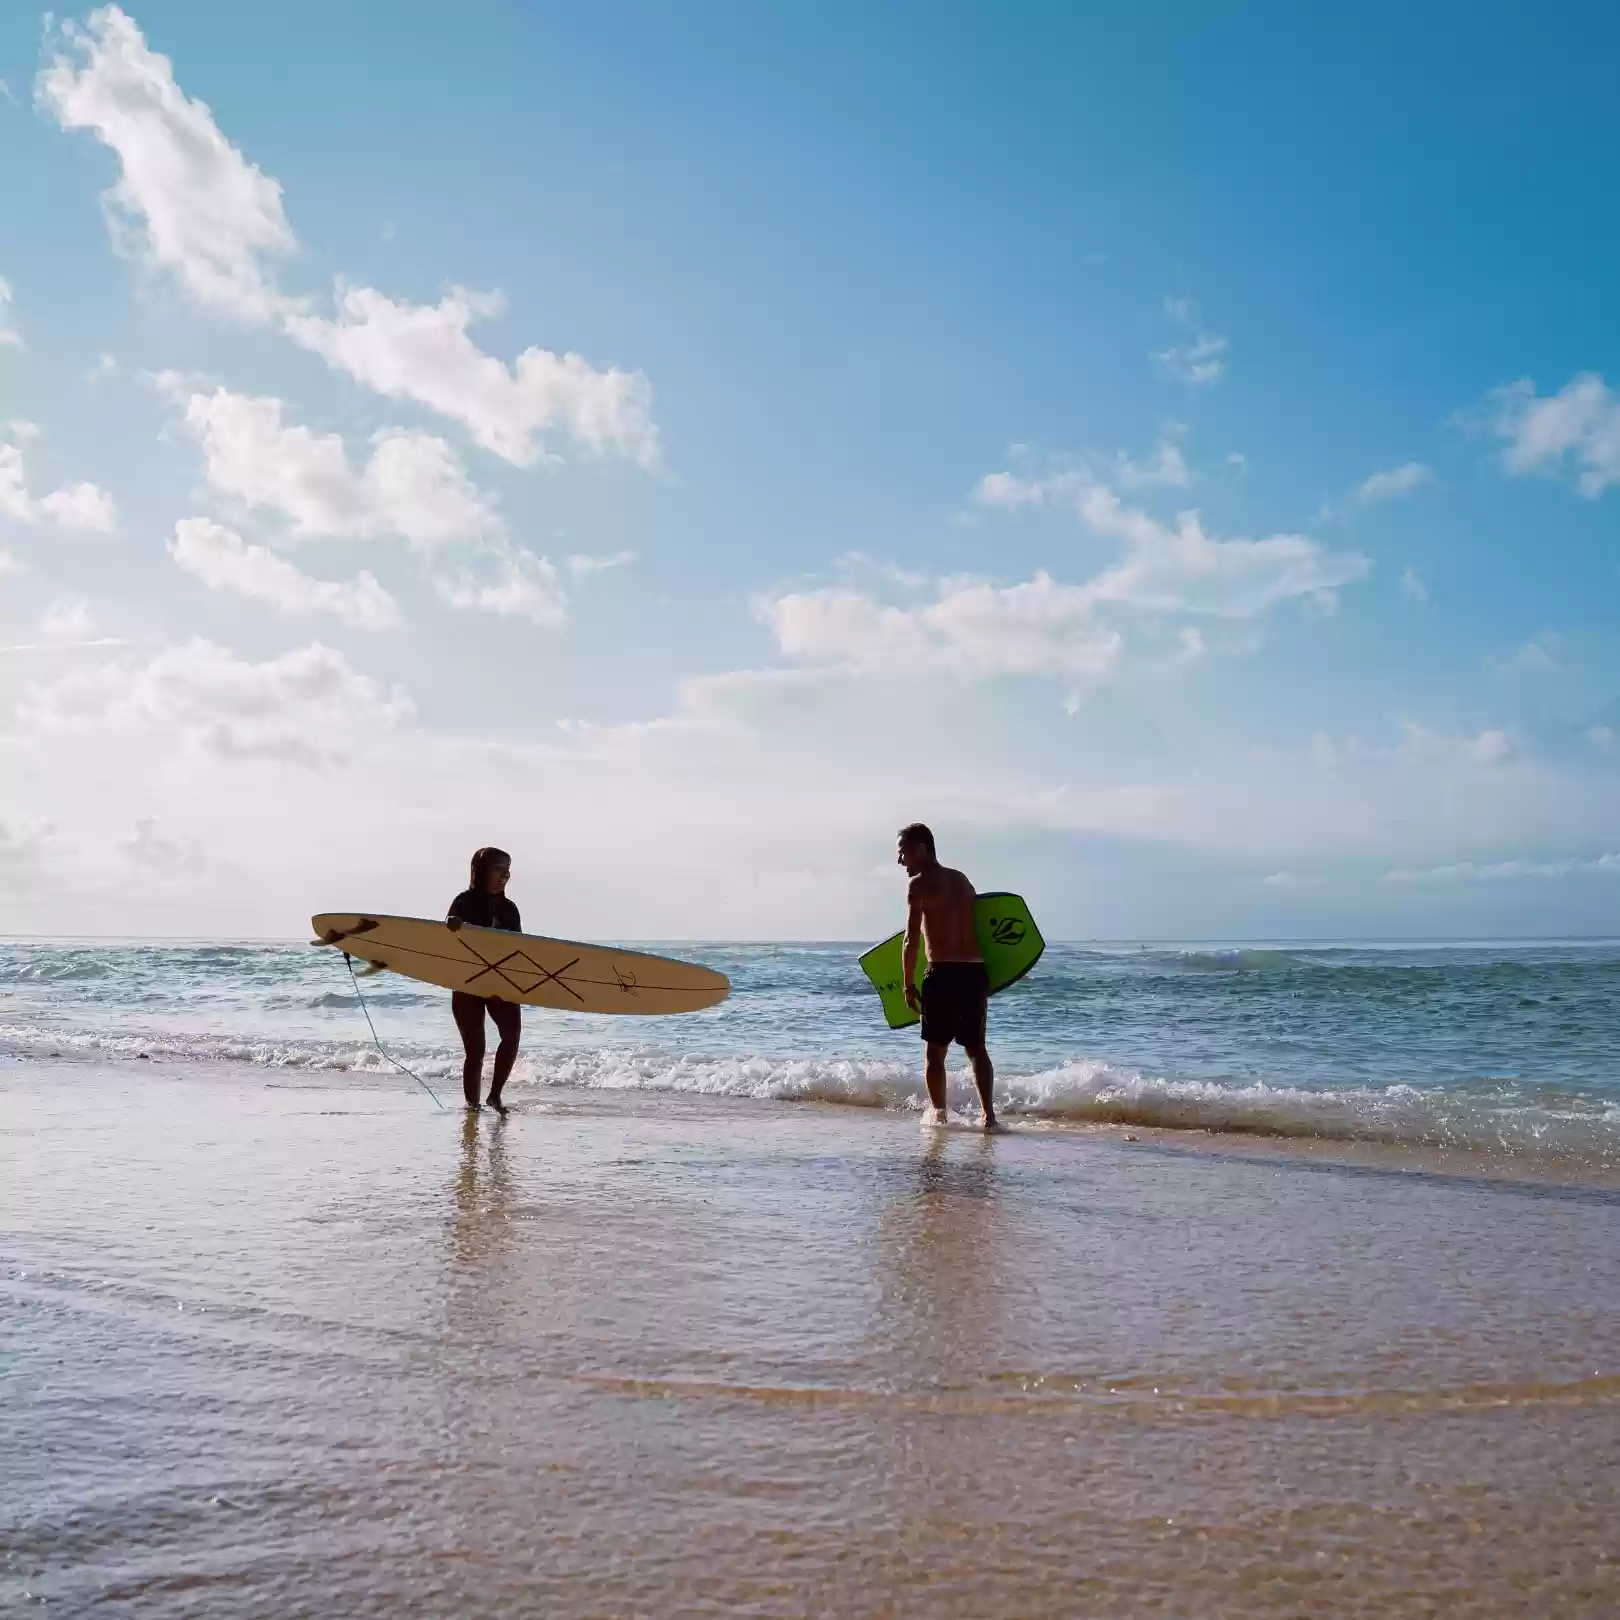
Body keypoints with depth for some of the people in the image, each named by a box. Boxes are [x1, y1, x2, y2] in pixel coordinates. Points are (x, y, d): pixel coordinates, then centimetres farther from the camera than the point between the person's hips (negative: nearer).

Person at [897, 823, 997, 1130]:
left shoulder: (920, 884, -5)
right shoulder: (962, 880, 17)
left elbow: (912, 940, -10)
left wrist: (909, 984, -3)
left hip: (943, 974, -6)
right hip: (976, 973, 6)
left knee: (936, 1051, 7)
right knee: (976, 1048, 14)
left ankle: (939, 1114, 9)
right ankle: (988, 1114, 6)